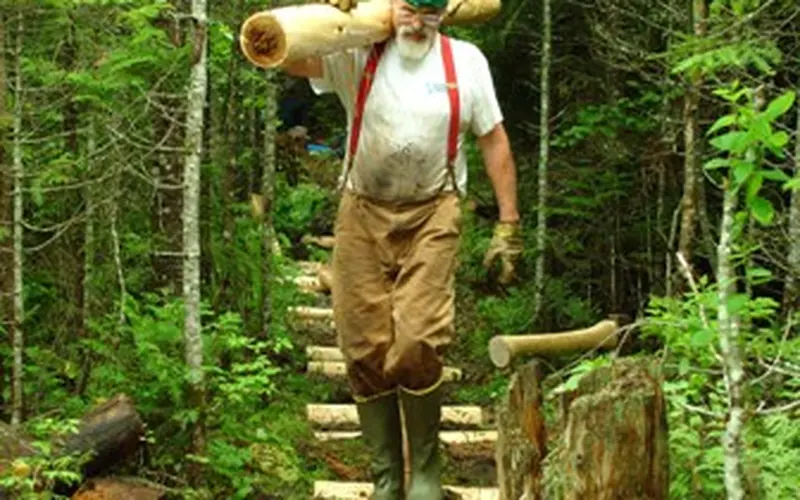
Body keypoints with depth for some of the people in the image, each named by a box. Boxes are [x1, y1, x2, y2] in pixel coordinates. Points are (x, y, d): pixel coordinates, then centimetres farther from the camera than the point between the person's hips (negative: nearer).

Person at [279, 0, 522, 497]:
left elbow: (494, 141, 5)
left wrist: (508, 225, 2)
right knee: (366, 352, 1)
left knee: (417, 345, -15)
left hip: (432, 217, -1)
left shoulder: (465, 61, 1)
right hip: (364, 215, 2)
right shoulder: (358, 56, 0)